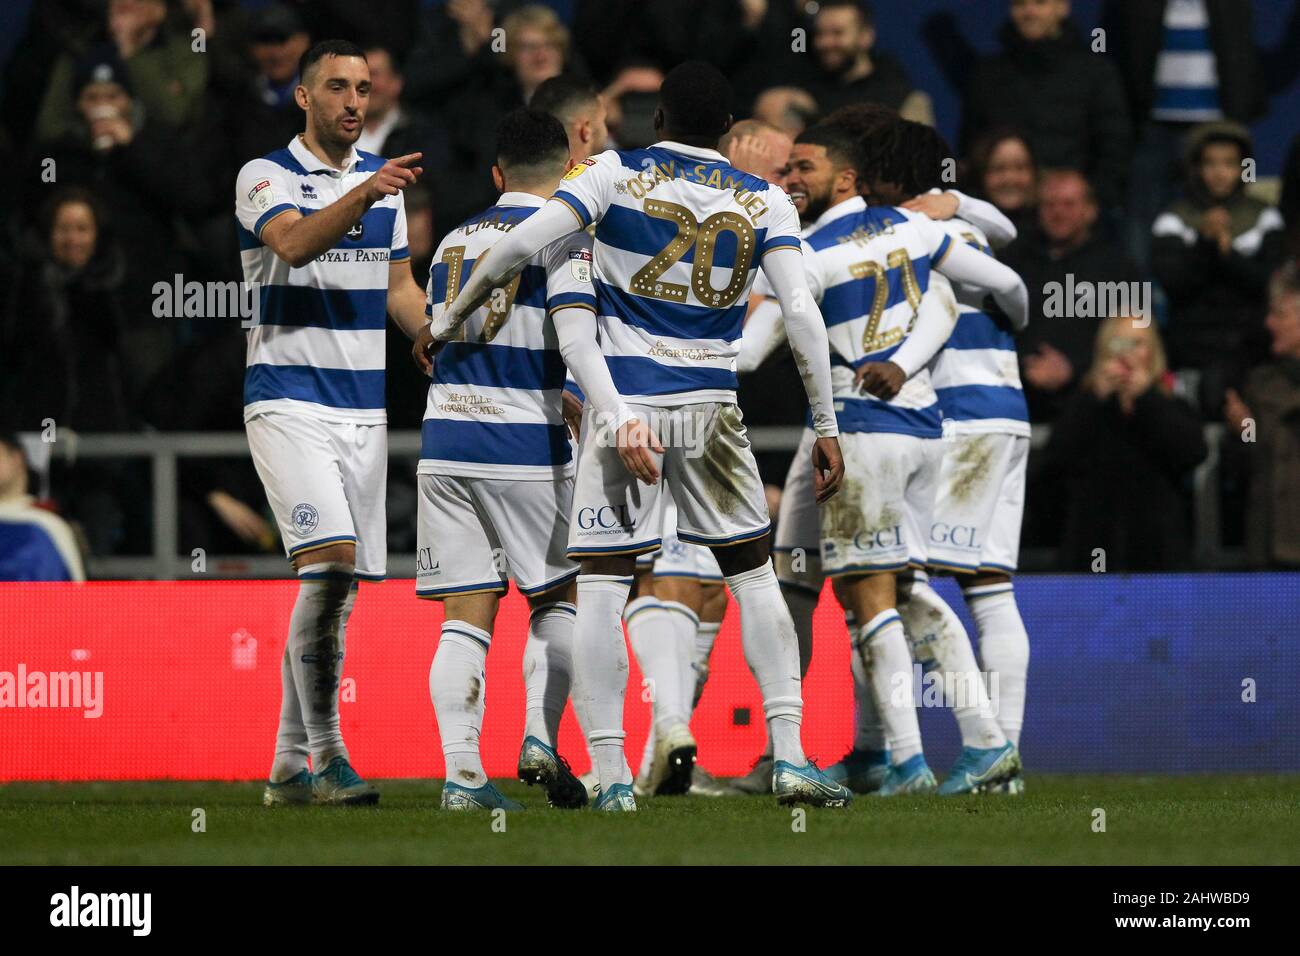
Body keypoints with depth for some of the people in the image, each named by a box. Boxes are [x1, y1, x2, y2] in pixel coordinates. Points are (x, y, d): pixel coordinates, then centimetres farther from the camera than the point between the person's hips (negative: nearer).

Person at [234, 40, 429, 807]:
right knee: (329, 566, -21)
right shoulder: (265, 177, -5)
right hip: (291, 403, -6)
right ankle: (327, 755, -18)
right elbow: (294, 244, -25)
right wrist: (363, 195, -40)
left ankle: (291, 767, 11)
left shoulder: (386, 181, 13)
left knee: (337, 588, 5)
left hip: (365, 410, 6)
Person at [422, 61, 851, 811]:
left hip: (625, 406, -2)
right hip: (711, 409, 2)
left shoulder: (618, 174, -1)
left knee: (602, 583, 0)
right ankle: (790, 756, 5)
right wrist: (827, 430, 1)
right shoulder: (762, 203, 3)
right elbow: (803, 315, -4)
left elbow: (522, 246, -8)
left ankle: (612, 774, -6)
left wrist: (450, 320, 6)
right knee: (754, 574, 13)